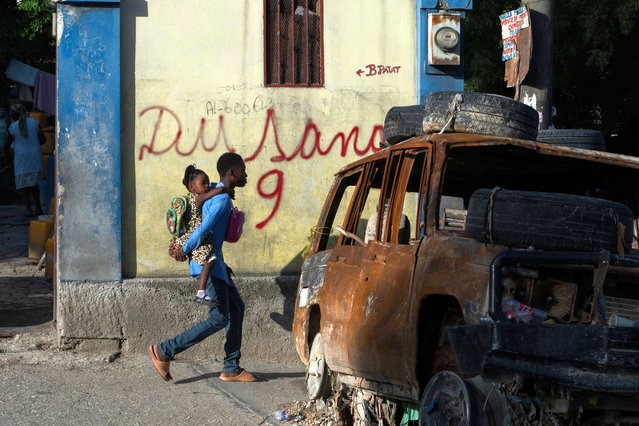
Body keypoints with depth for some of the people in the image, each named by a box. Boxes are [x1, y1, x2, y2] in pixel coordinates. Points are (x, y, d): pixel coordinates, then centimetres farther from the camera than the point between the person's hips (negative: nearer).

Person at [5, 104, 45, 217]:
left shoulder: (13, 127, -5)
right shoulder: (34, 123, 2)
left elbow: (8, 145, 1)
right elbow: (42, 139, 5)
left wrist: (7, 155, 20)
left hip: (21, 157, -3)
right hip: (35, 156, 3)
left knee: (24, 184, 3)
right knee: (34, 183, 15)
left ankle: (29, 209, -4)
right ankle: (38, 208, 12)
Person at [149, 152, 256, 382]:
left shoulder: (215, 193, 13)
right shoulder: (223, 200, -19)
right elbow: (203, 230, -26)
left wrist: (182, 246, 12)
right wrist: (184, 250, -14)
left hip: (215, 262, 11)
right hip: (208, 263, -11)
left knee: (236, 307, 11)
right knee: (219, 318, -9)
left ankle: (231, 368, 13)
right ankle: (164, 351, -6)